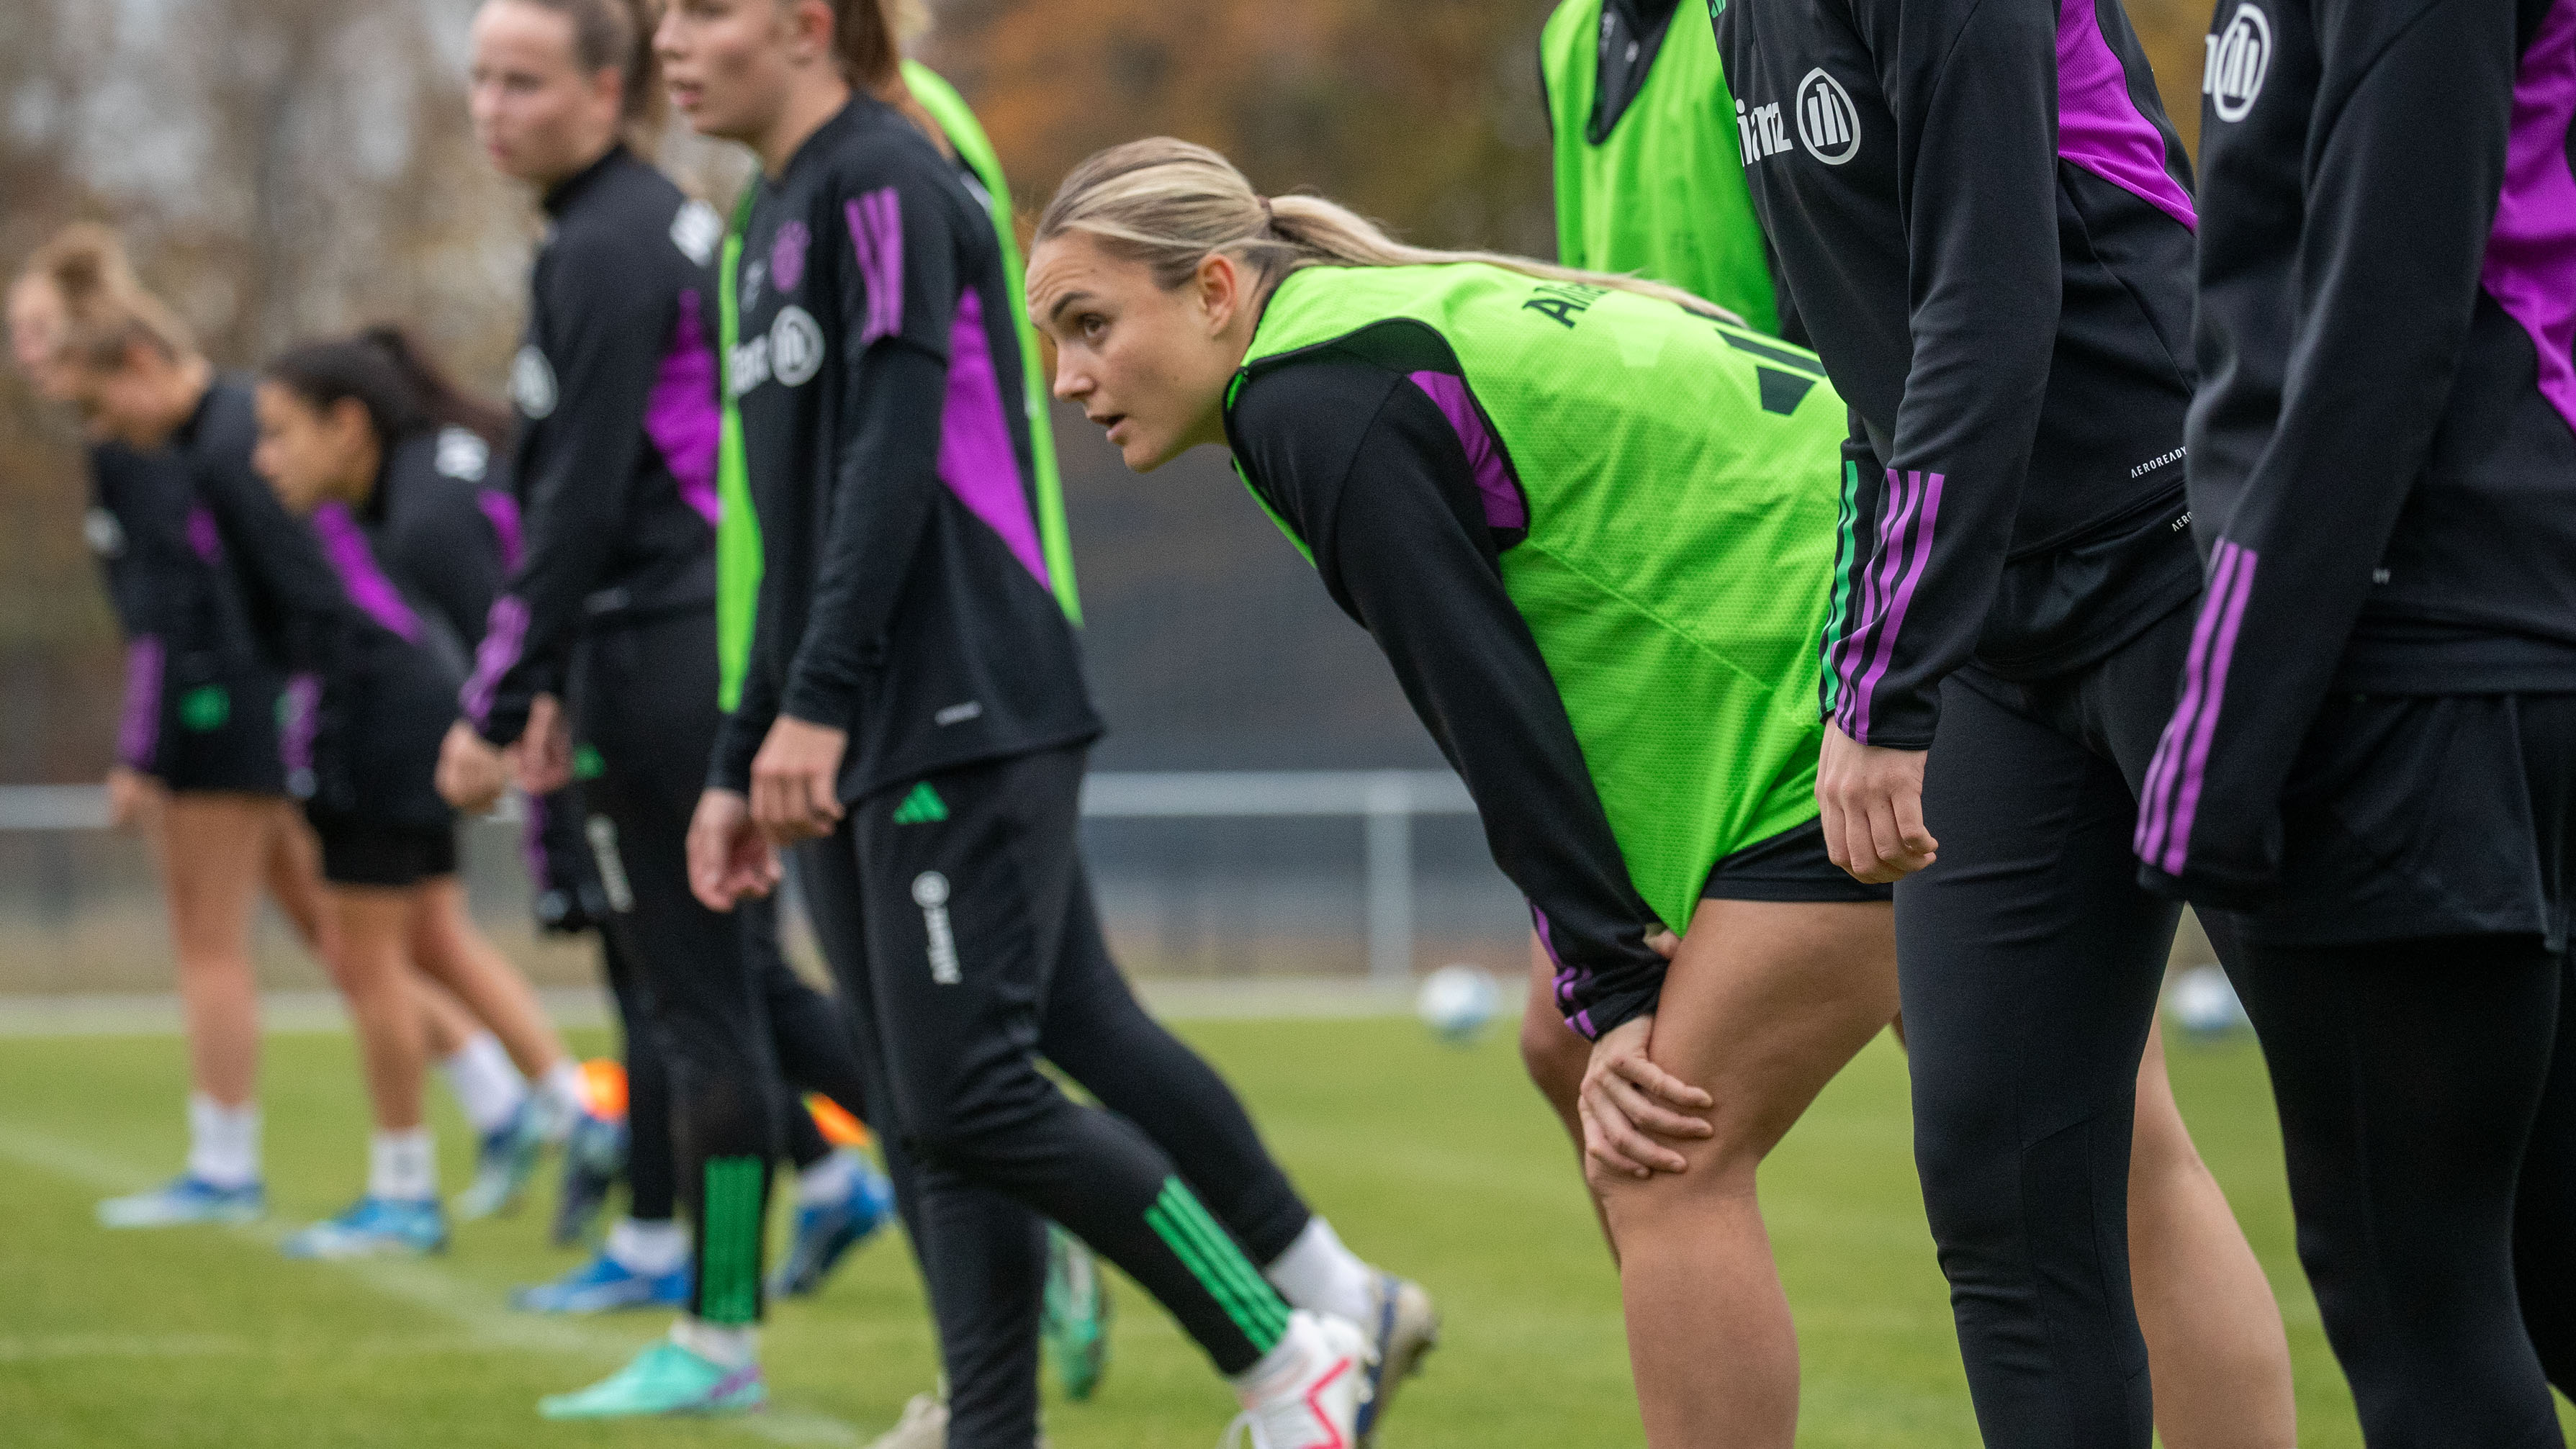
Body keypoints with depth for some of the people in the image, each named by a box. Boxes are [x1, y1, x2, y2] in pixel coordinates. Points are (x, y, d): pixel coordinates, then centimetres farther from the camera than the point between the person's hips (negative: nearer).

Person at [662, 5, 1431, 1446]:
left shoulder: (884, 183, -8)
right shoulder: (772, 219, 19)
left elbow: (891, 455, -18)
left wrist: (816, 700, -25)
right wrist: (741, 765, 21)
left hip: (970, 716, -10)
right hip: (862, 743, 10)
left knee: (964, 1095, -12)